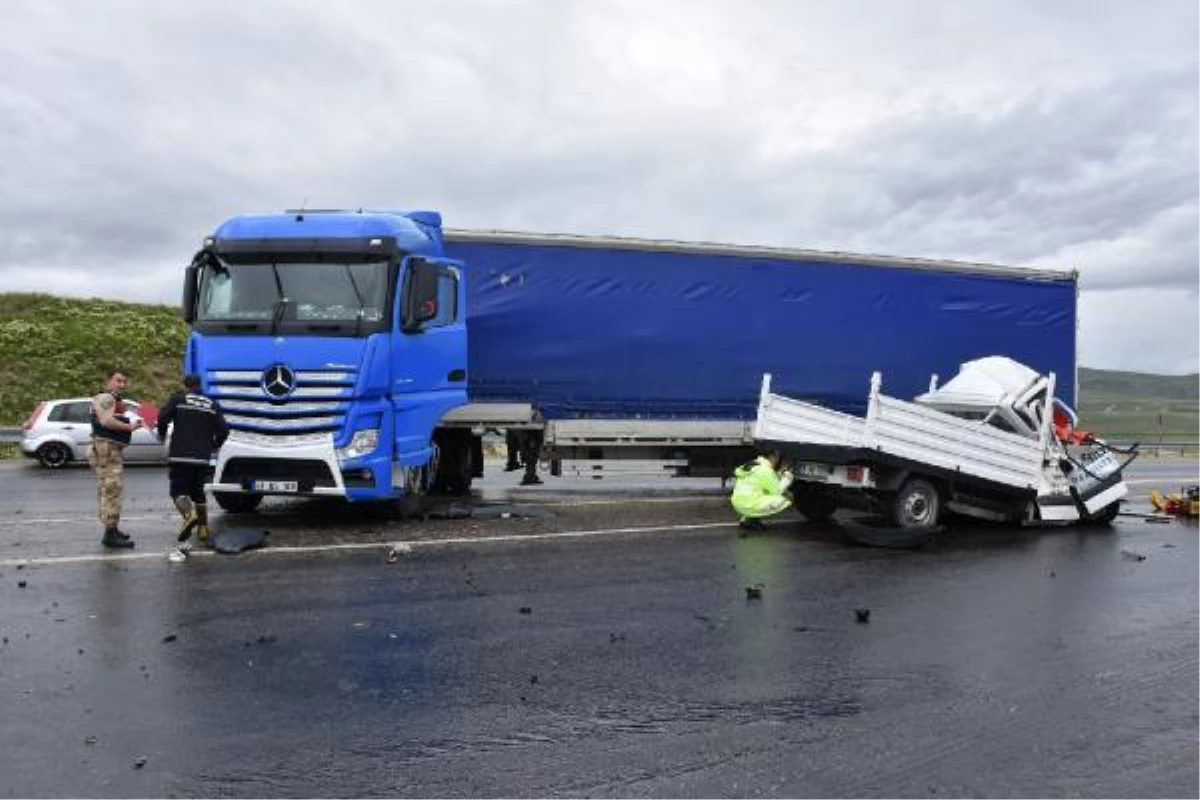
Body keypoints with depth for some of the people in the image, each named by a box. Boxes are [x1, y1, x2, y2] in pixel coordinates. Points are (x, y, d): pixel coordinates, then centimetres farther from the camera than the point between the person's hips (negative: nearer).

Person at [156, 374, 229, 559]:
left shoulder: (178, 398, 1)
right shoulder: (211, 404, 10)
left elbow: (163, 417, -9)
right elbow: (223, 430, 7)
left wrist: (162, 434, 12)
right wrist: (213, 446, 24)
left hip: (180, 455, -4)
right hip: (203, 458, 4)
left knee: (179, 490, -3)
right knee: (198, 491, 18)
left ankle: (189, 513, -34)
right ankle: (203, 530, 22)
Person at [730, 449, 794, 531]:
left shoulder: (753, 465, 16)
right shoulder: (765, 470, -12)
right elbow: (776, 491, -7)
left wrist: (780, 473, 17)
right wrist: (787, 476, 4)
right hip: (750, 505, -10)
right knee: (786, 499, -5)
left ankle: (745, 517, 13)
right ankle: (751, 519, -3)